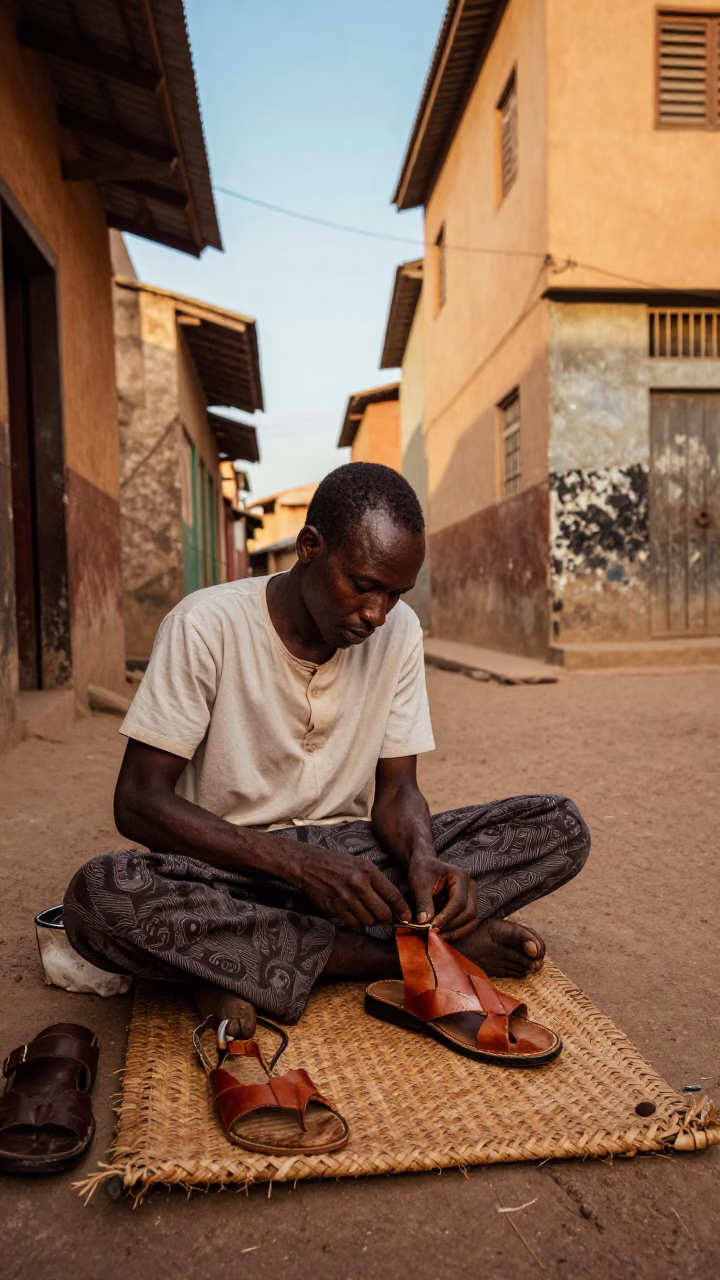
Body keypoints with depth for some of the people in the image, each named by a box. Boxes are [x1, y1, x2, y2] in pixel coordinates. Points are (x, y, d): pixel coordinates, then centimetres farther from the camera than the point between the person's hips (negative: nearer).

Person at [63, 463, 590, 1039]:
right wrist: (299, 863, -28)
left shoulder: (399, 631, -1)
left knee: (561, 825, -13)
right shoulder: (207, 625, -14)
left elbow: (396, 788, 2)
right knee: (97, 896, -36)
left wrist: (424, 859, -23)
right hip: (232, 864, -3)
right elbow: (139, 802, -16)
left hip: (352, 855, 4)